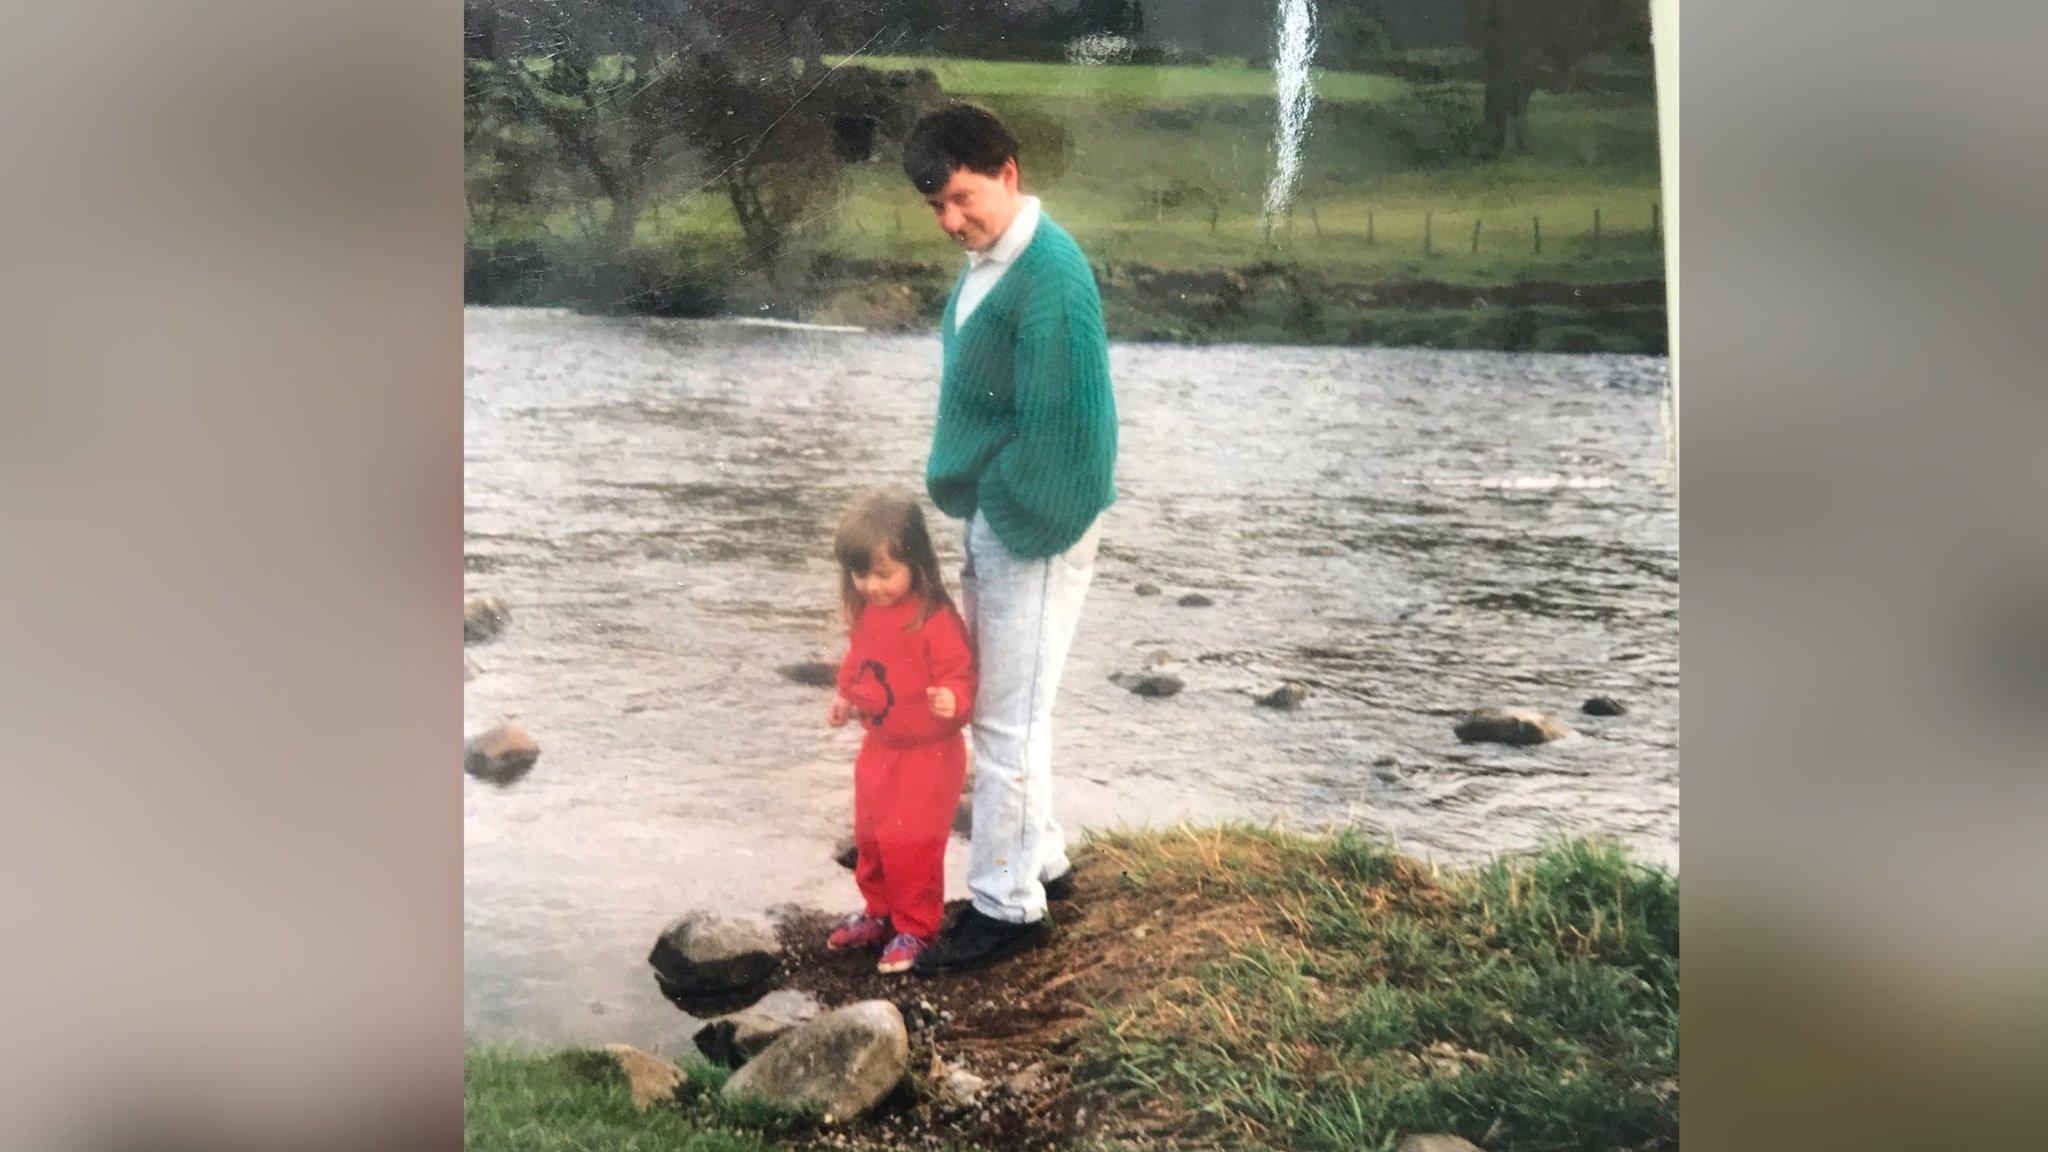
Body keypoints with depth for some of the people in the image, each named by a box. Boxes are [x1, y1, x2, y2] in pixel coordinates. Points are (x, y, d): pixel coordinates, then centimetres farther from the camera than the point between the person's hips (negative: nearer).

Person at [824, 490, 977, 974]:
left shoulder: (935, 621, -25)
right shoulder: (864, 612, 0)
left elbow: (960, 678, -24)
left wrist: (952, 701, -43)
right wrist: (846, 700, 6)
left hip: (928, 753, -8)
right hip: (878, 747, 8)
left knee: (910, 843, -4)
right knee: (870, 838, 19)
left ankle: (915, 929, 14)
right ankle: (880, 912, 38)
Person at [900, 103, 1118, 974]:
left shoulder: (1050, 274, -21)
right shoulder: (987, 260, 9)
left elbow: (1061, 423, -23)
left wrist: (1020, 526, -17)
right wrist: (969, 504, 12)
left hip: (1033, 526, -10)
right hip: (991, 516, 10)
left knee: (1007, 719, -1)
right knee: (1001, 706, 18)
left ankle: (1007, 906, 10)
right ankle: (1040, 861, 33)